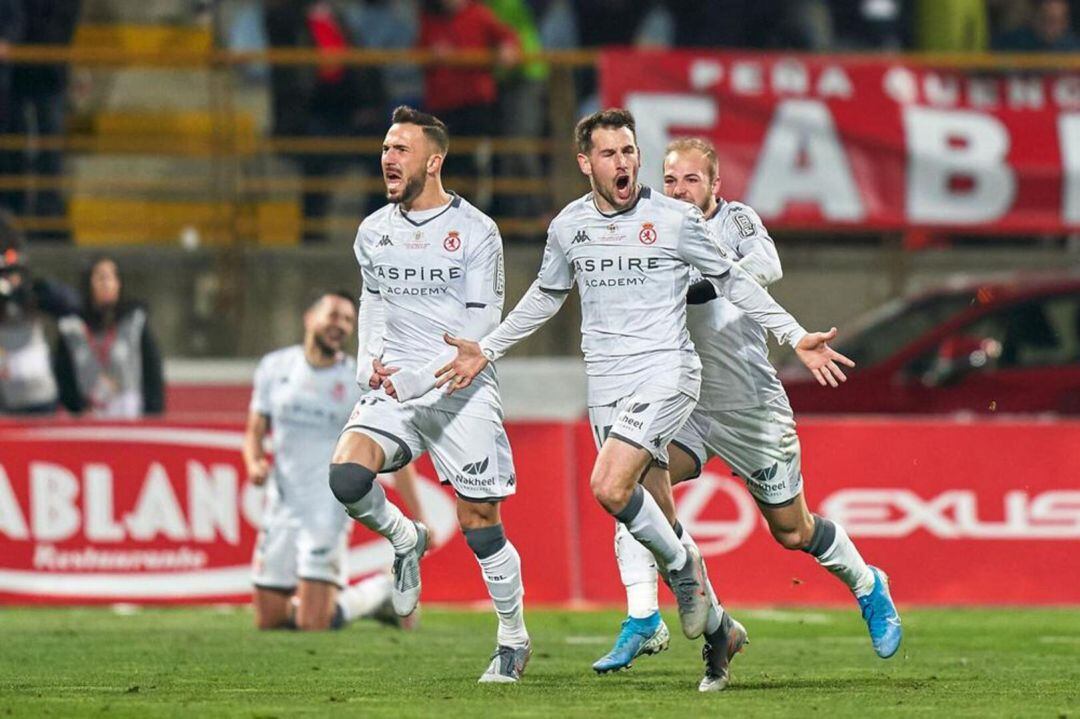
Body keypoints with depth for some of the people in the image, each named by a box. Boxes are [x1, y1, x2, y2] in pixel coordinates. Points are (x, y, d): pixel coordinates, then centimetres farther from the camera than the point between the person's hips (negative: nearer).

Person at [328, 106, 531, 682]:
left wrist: (421, 376, -17)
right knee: (346, 475, -23)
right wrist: (368, 358, 7)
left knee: (480, 524, -1)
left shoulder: (474, 231, -6)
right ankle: (405, 541, 7)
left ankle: (514, 639, 18)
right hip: (392, 389, 4)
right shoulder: (373, 232, 9)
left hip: (460, 391, -4)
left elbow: (483, 324, -8)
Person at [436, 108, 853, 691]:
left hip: (664, 371, -5)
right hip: (605, 382, 5)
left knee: (609, 488, -25)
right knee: (655, 515, 3)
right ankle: (717, 627, 18)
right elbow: (546, 295, 25)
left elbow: (733, 281, 6)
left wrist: (795, 337, 4)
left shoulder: (675, 219, -5)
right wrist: (487, 349, 23)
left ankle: (683, 567, 0)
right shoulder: (568, 227, 7)